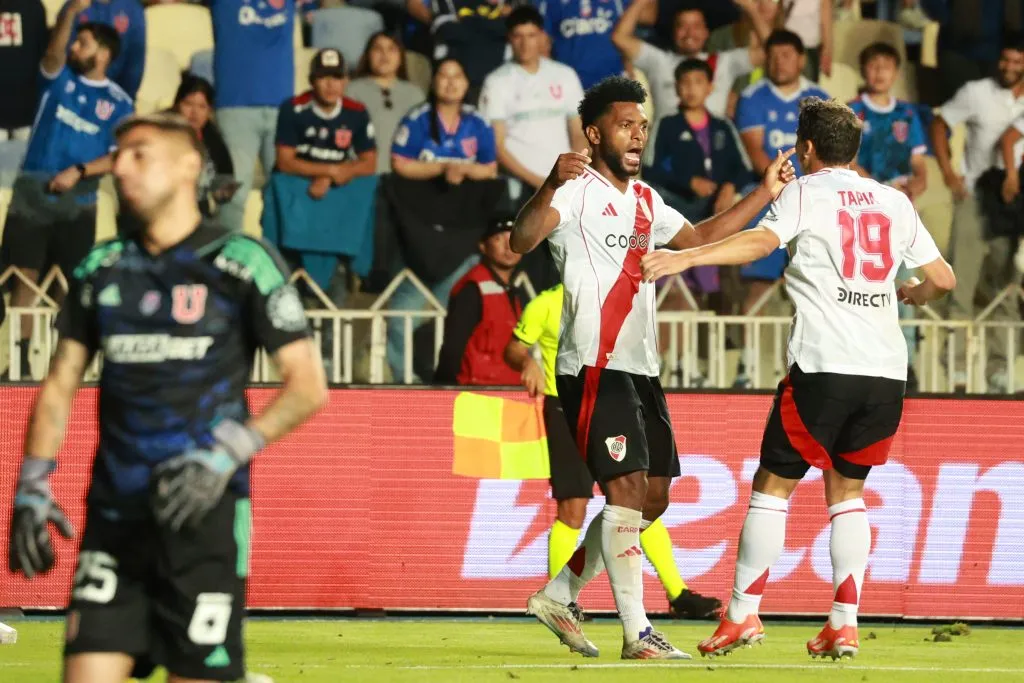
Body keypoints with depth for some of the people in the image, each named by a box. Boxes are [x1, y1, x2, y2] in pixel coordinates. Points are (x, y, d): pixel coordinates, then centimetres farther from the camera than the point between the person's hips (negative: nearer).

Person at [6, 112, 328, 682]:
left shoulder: (240, 262, -3)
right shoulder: (101, 269, 13)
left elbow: (309, 384, -4)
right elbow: (61, 385, 18)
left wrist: (230, 453, -15)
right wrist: (32, 486, 7)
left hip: (205, 512, -4)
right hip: (115, 513, 5)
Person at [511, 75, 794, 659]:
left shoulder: (645, 200, 18)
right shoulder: (578, 190, -8)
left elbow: (700, 238, 30)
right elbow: (523, 241, -24)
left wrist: (765, 194, 22)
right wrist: (551, 187, -43)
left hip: (642, 368, 9)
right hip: (595, 365, -9)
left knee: (653, 497, 10)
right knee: (627, 487, -15)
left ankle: (560, 595, 21)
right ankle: (638, 634, -15)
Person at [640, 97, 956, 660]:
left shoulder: (806, 192, 2)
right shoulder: (894, 203, 15)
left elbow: (762, 240, -17)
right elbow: (943, 278, 19)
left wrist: (685, 257, -27)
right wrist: (912, 293, 41)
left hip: (823, 366, -5)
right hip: (886, 372, 5)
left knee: (774, 483, 5)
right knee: (847, 488, 15)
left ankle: (742, 612, 2)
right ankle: (844, 623, 5)